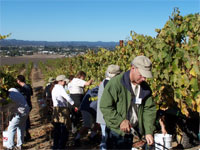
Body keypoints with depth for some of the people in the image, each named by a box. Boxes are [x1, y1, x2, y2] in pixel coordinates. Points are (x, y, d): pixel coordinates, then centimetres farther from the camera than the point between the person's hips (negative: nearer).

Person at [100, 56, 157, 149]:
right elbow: (105, 106, -18)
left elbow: (149, 109, 3)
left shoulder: (145, 87, 1)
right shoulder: (116, 83, -18)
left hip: (131, 132, 6)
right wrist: (120, 121, -25)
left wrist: (148, 132, -7)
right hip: (116, 131, -6)